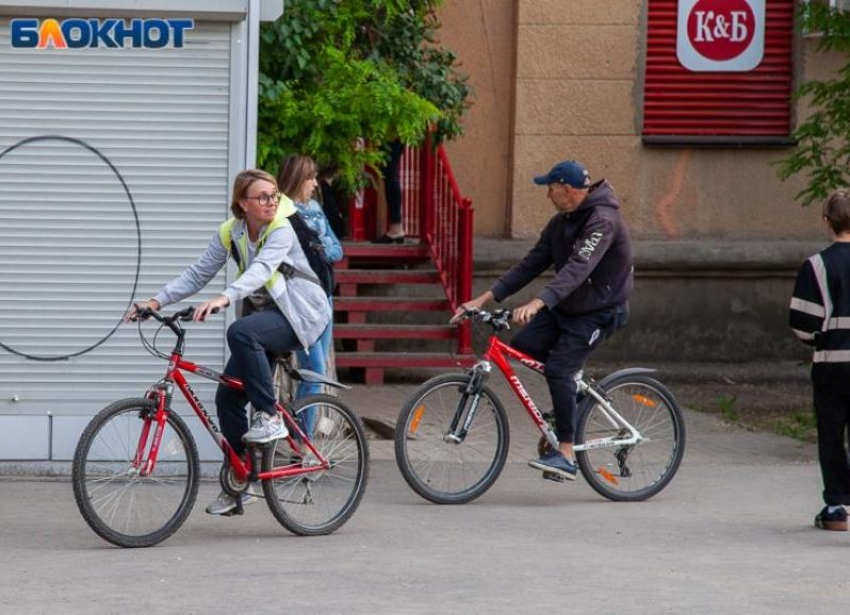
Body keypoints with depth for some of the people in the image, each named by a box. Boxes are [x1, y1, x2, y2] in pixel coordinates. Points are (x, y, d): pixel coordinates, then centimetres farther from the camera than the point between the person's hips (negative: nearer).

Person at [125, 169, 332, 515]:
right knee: (227, 397, -2)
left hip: (301, 316, -7)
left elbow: (261, 269, -34)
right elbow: (198, 274, 1)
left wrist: (224, 299, -50)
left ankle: (270, 416, -25)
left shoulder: (282, 230, -18)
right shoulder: (230, 233, 1)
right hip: (265, 315, 7)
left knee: (241, 332, -36)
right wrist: (157, 301, -13)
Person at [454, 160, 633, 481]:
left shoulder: (602, 221, -22)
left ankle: (566, 455, -19)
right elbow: (531, 265, 6)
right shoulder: (561, 222, 6)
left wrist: (537, 304, -48)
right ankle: (574, 385, 12)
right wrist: (484, 298, -2)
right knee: (523, 345, -11)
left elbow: (577, 268, -36)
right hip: (565, 307, 8)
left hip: (598, 312, -8)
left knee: (558, 369, -22)